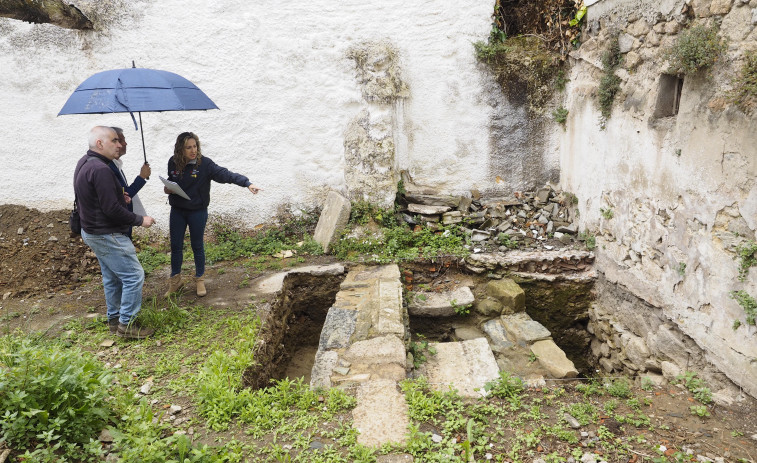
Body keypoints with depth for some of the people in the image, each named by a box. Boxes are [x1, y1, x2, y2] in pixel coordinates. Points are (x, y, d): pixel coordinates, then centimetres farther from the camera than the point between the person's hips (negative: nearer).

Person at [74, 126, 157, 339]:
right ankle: (126, 324, 5)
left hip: (92, 231, 11)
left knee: (112, 277, 19)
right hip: (107, 235, -11)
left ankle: (114, 319, 31)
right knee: (134, 276, -3)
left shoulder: (84, 163, 8)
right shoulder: (100, 170, -25)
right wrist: (140, 220, -15)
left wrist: (118, 197, 6)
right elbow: (112, 209, -26)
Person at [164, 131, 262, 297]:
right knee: (175, 246, 11)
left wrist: (247, 183, -40)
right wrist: (168, 188, -9)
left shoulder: (204, 164, -16)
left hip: (198, 212, -3)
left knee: (197, 246, 10)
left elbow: (225, 174, -27)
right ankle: (175, 281, 28)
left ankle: (200, 280, 28)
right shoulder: (173, 163, -4)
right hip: (177, 211, 3)